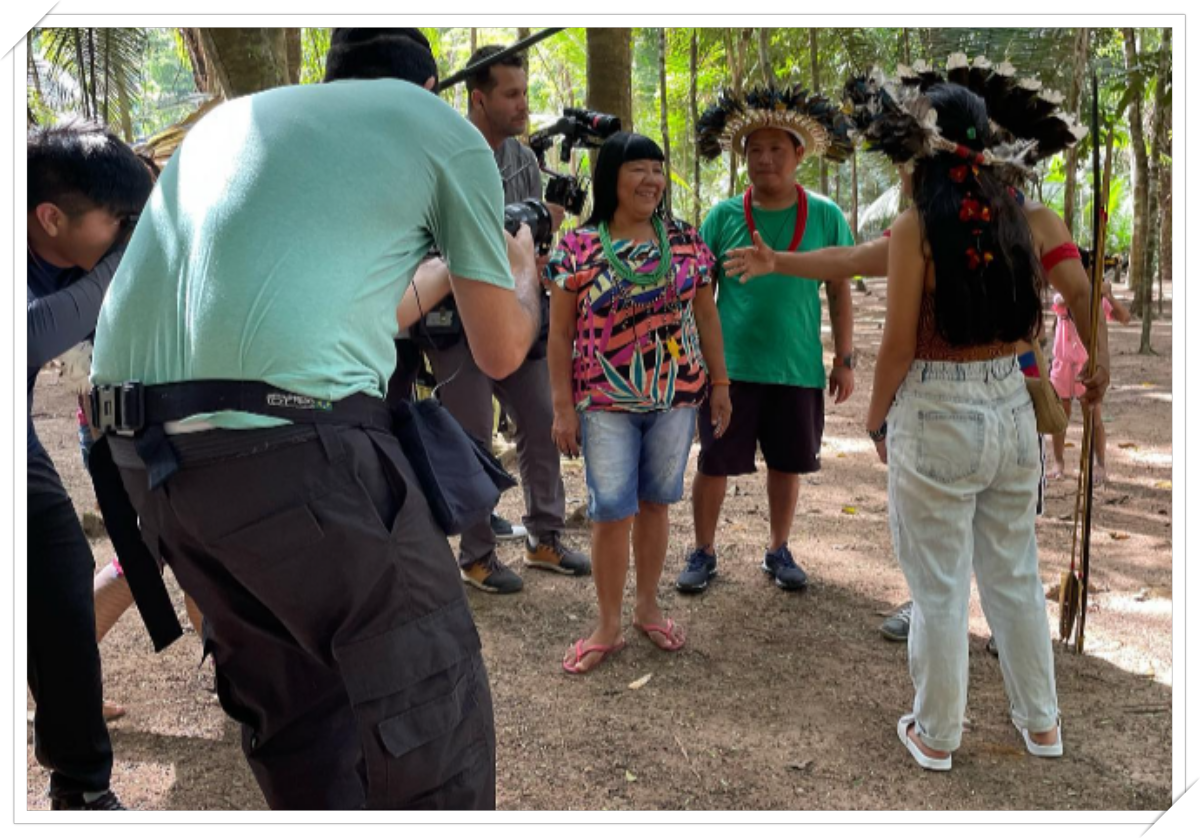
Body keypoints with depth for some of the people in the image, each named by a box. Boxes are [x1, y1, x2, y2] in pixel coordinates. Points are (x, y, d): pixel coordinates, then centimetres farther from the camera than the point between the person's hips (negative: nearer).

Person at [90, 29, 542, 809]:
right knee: (432, 709, 8)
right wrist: (525, 276, 36)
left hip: (141, 444, 7)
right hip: (286, 443, -7)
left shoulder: (231, 116, 27)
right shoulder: (443, 126, 11)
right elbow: (500, 353, 15)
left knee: (295, 696, 22)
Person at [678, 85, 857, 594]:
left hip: (798, 368, 1)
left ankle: (779, 551, 31)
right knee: (713, 464, 5)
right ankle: (703, 553, 23)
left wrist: (845, 360, 3)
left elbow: (840, 292, 5)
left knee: (787, 463, 12)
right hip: (729, 366, 0)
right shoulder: (724, 216, 0)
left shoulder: (825, 217, 0)